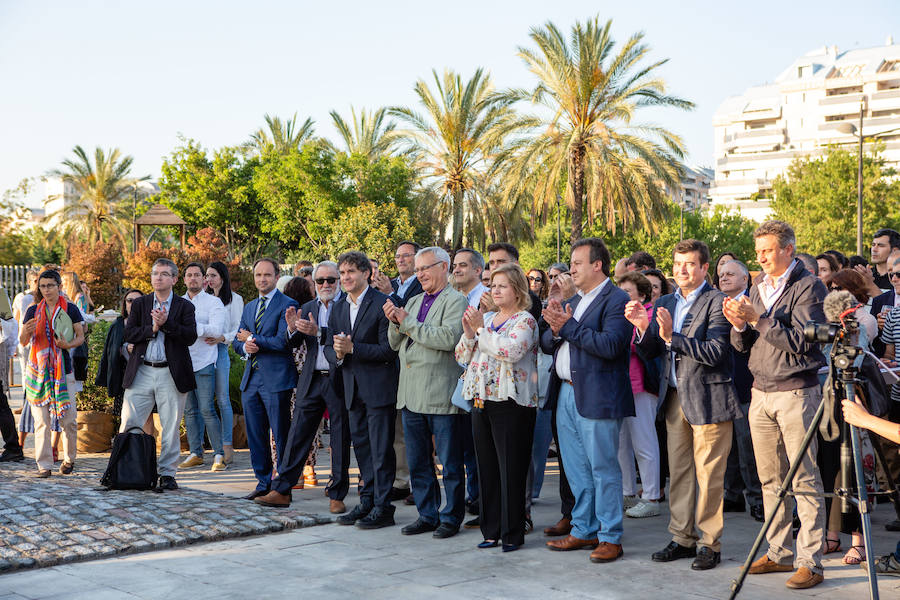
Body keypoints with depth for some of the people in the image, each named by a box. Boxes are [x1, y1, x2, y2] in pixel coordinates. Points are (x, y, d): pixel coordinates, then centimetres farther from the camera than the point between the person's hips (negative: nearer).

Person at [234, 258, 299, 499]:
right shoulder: (249, 307, 18)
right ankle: (263, 483, 21)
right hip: (251, 379, 7)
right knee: (255, 436, 11)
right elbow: (237, 341, 17)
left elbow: (282, 341, -16)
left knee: (281, 436, -3)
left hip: (276, 379, -7)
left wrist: (252, 340, -6)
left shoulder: (287, 305, -7)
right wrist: (245, 346, -7)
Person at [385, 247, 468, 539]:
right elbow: (395, 344, 17)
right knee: (417, 461, 13)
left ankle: (451, 517, 12)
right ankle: (427, 515, 23)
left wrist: (409, 323, -15)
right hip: (411, 394, 7)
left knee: (450, 462, 2)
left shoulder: (455, 301, -6)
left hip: (440, 395, -7)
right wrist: (395, 322, -3)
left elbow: (448, 338, -22)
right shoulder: (414, 301, 17)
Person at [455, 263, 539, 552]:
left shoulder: (525, 320, -4)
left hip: (510, 403, -7)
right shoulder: (487, 318, 16)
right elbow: (462, 357, 15)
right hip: (481, 399, 7)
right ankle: (491, 530, 20)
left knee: (511, 470, -3)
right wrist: (469, 332, -3)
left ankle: (512, 533, 5)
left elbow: (511, 351, -22)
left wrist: (481, 329, -16)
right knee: (487, 468, 11)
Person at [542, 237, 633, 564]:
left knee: (603, 469, -2)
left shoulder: (616, 300, -9)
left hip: (597, 398, -8)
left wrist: (569, 327, -17)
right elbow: (545, 344, 16)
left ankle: (610, 537, 7)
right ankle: (583, 531, 24)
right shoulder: (573, 302, 18)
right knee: (576, 470, 14)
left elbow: (610, 345, -23)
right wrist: (554, 329, -7)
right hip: (567, 395, 9)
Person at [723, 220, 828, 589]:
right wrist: (739, 323, -7)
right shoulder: (758, 286, 14)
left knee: (804, 480, -4)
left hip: (796, 392, -7)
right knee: (771, 479, 10)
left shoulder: (808, 286, -7)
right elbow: (742, 345, 14)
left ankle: (810, 562, 0)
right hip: (761, 392, 7)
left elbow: (801, 341, -17)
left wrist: (759, 319, -19)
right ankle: (779, 554, 19)